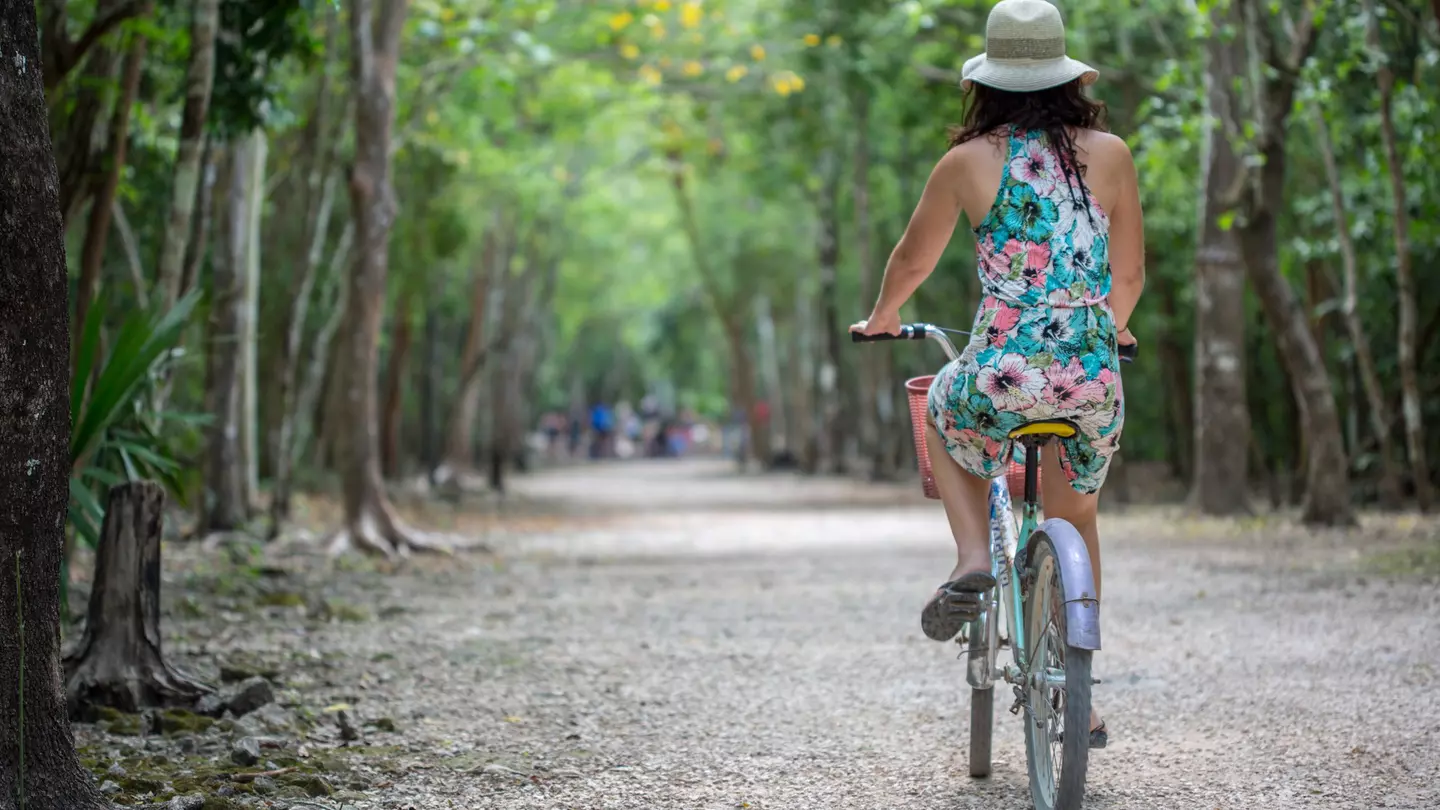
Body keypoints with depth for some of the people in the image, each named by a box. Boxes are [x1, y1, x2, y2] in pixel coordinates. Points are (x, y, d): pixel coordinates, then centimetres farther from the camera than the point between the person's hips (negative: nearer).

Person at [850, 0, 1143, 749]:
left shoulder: (968, 161, 1)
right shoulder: (1109, 154, 5)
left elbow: (912, 260, 15)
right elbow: (1130, 276, 13)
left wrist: (881, 319, 36)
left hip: (1001, 373, -2)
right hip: (1094, 377, 2)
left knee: (942, 412, 34)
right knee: (1075, 521, 26)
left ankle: (972, 559, 12)